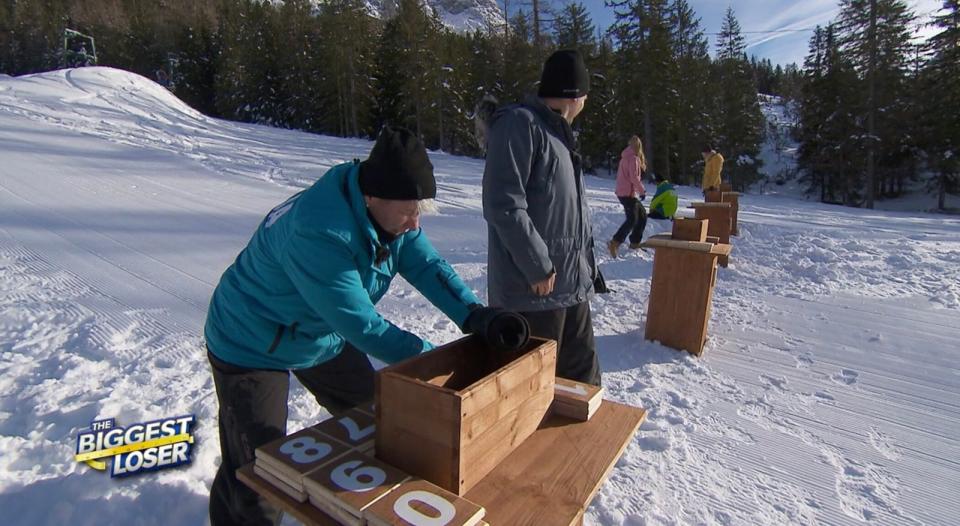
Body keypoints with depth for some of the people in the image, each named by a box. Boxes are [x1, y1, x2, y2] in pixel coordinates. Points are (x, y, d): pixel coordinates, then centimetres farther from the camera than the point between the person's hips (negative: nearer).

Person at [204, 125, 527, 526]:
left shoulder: (391, 213, -15)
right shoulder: (317, 234, -40)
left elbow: (426, 265, -17)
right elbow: (363, 327, -37)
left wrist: (476, 316, -33)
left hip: (323, 335, 8)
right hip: (252, 347, -7)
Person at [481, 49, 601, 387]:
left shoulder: (559, 131, 20)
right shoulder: (519, 124, -11)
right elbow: (504, 205, -21)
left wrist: (585, 262, 17)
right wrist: (538, 266, -18)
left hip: (573, 284, 9)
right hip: (533, 288, -9)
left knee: (583, 374, 19)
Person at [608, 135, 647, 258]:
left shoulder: (625, 157, 16)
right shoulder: (633, 158, -12)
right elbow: (634, 177, -19)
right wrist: (642, 190, -11)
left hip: (622, 191, 10)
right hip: (628, 193, -10)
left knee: (642, 215, 16)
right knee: (632, 219, -14)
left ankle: (635, 242, 18)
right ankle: (614, 243, -21)